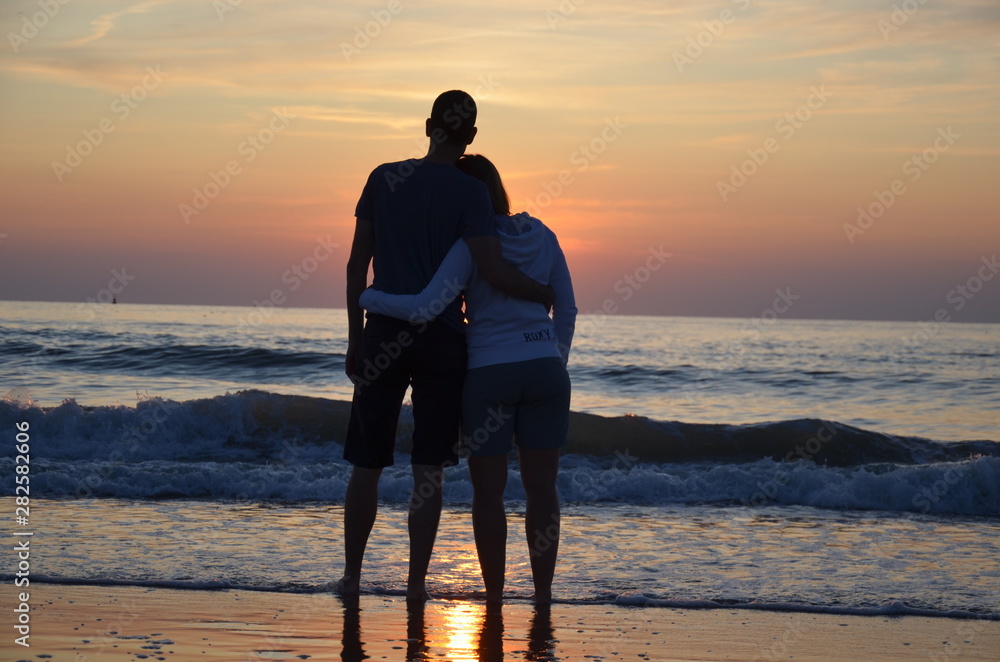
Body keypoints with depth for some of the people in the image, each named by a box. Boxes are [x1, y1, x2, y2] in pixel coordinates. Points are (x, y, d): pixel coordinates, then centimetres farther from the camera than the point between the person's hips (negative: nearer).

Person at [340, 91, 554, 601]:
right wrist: (548, 295, 1)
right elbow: (493, 271, -16)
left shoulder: (384, 178, 3)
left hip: (384, 334, 2)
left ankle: (351, 576, 15)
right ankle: (416, 582, 7)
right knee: (427, 470, 5)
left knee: (367, 464, 11)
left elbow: (356, 265, 4)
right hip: (442, 339, -2)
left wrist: (354, 338, 11)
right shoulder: (469, 191, -6)